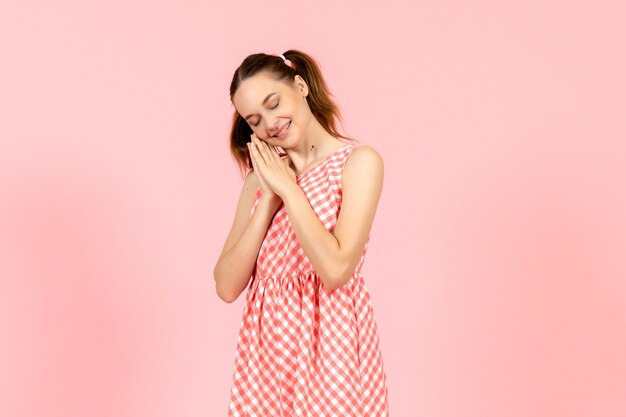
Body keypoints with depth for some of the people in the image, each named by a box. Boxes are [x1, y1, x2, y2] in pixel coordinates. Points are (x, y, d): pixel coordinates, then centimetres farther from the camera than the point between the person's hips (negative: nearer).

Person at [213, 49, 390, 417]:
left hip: (330, 345, -4)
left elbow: (335, 269, -20)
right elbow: (227, 286, -2)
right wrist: (269, 198, -8)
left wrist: (288, 188, -12)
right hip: (265, 346, 4)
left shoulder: (359, 161, -7)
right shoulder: (262, 175, 8)